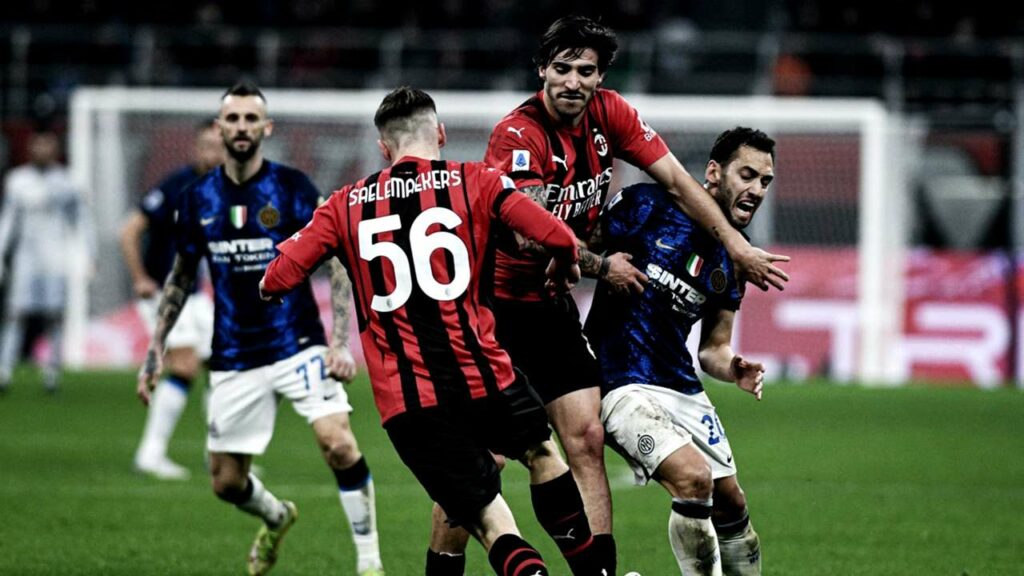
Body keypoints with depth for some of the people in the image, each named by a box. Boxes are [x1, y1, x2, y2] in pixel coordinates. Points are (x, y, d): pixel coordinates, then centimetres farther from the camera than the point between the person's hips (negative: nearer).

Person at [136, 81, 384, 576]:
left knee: (338, 444, -23)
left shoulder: (292, 188, -6)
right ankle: (277, 518, 42)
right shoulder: (197, 199, 3)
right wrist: (154, 352, 10)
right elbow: (179, 280, 15)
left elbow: (338, 264, -6)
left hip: (297, 345, -3)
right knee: (226, 482, 7)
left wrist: (341, 342, -16)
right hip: (233, 361, 3)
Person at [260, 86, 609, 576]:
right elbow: (558, 238, -6)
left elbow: (277, 279, 7)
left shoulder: (345, 205, 9)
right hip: (482, 375, -1)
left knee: (487, 519, 5)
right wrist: (563, 266, 18)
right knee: (541, 451, 29)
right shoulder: (474, 181, 4)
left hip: (404, 403, 1)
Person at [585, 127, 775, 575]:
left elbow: (713, 347, 15)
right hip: (622, 383, -7)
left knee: (730, 502, 9)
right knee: (693, 477, -25)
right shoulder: (647, 206, -9)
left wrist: (734, 370, -7)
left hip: (682, 387, 7)